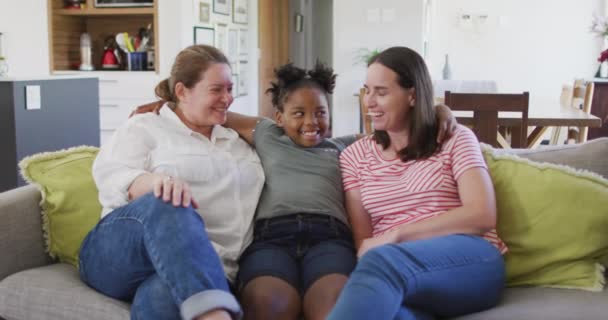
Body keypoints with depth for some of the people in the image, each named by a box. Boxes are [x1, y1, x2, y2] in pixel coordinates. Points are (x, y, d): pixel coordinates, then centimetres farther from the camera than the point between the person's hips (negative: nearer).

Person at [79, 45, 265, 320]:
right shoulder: (145, 127, 14)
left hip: (204, 267, 2)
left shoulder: (239, 145, 30)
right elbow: (109, 176, -3)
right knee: (170, 205, -43)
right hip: (118, 252, -2)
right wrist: (156, 180, -25)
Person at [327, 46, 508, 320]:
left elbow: (483, 215, -5)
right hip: (397, 272, 2)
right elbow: (363, 241, 10)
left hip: (470, 260, -2)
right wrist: (372, 272, -15)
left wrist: (396, 234, -11)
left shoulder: (455, 139, 9)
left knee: (382, 261, -38)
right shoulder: (354, 156, 16)